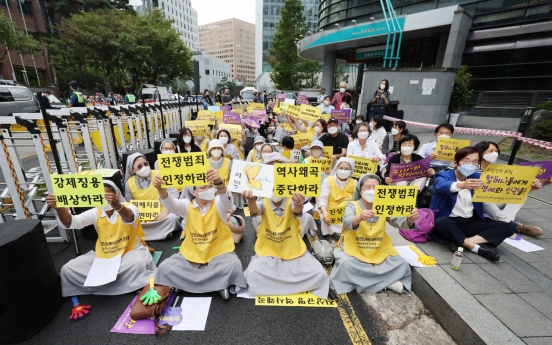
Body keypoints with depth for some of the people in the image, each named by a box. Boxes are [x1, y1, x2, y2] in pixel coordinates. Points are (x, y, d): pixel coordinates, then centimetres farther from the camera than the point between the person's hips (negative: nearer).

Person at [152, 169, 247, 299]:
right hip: (191, 254, 4)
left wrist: (218, 182, -57)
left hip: (219, 252, -3)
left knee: (233, 265, -31)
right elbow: (169, 203, -22)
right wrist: (161, 189, -45)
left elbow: (226, 197, -34)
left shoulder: (218, 204, -11)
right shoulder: (187, 205, -4)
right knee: (165, 267, -15)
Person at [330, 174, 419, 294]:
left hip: (379, 251, 3)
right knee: (346, 264, -30)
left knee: (402, 265, -12)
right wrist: (359, 218, -56)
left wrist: (410, 220, -38)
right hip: (354, 250, -3)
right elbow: (347, 222, -33)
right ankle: (386, 281, -14)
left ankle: (363, 280, -10)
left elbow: (399, 222, -14)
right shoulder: (353, 206, -12)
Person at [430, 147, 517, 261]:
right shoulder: (444, 175, -4)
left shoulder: (477, 177, 14)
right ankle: (477, 247, -21)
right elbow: (442, 186, -28)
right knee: (441, 222, -37)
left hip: (470, 224, 6)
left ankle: (463, 242, -23)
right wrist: (461, 185, -49)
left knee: (509, 226, -10)